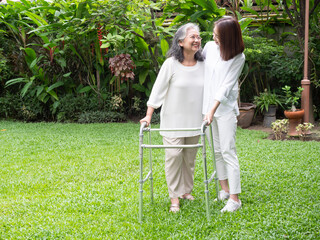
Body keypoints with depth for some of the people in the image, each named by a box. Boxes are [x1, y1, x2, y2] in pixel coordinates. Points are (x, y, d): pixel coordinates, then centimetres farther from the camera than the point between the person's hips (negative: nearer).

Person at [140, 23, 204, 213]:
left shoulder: (203, 64, 1)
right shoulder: (171, 64, -10)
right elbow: (158, 90, -7)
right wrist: (149, 115, -10)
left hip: (194, 119, 4)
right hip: (173, 119, -4)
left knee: (190, 157, 11)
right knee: (174, 155, -7)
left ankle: (186, 190, 28)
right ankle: (175, 197, 3)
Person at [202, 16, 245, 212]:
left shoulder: (238, 58, -10)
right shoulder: (210, 47, 3)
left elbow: (226, 86, -14)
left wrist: (213, 110, -20)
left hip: (226, 108, -5)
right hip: (209, 105, 5)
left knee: (228, 152, -8)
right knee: (217, 151, 12)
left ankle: (234, 198, -4)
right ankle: (225, 190, 24)